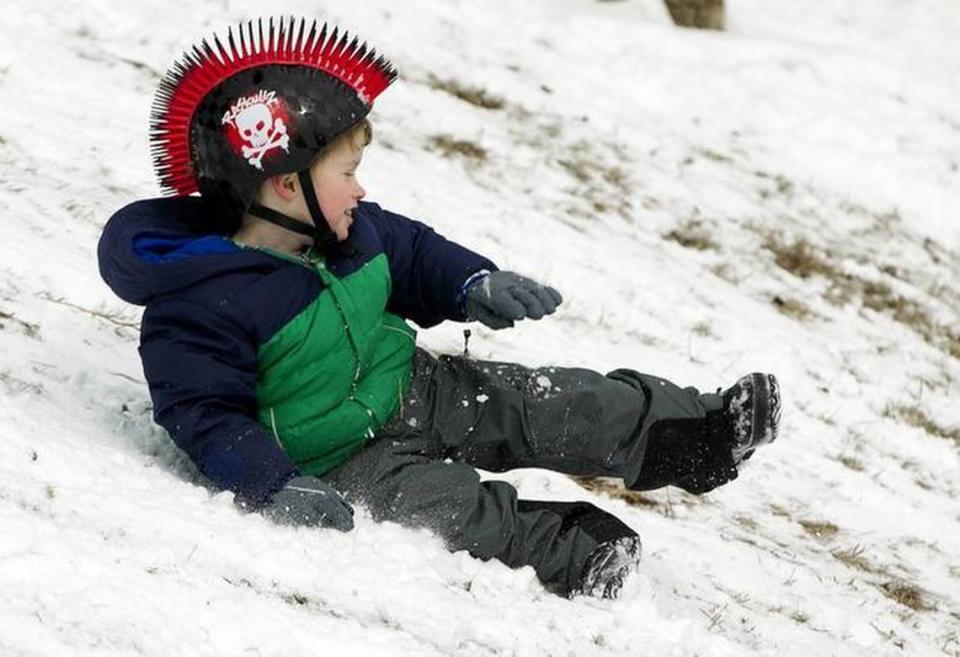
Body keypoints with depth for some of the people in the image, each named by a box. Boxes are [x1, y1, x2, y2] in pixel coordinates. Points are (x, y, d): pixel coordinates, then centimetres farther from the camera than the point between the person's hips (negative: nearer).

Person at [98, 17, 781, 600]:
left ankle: (694, 430, -8)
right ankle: (567, 552, -38)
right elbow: (208, 416, -25)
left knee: (538, 406, -7)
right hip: (336, 457, -6)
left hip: (416, 390, 6)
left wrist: (475, 288, -1)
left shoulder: (356, 234, 0)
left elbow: (416, 255, 18)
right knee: (444, 500, -30)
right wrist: (278, 486, -37)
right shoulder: (202, 305, -24)